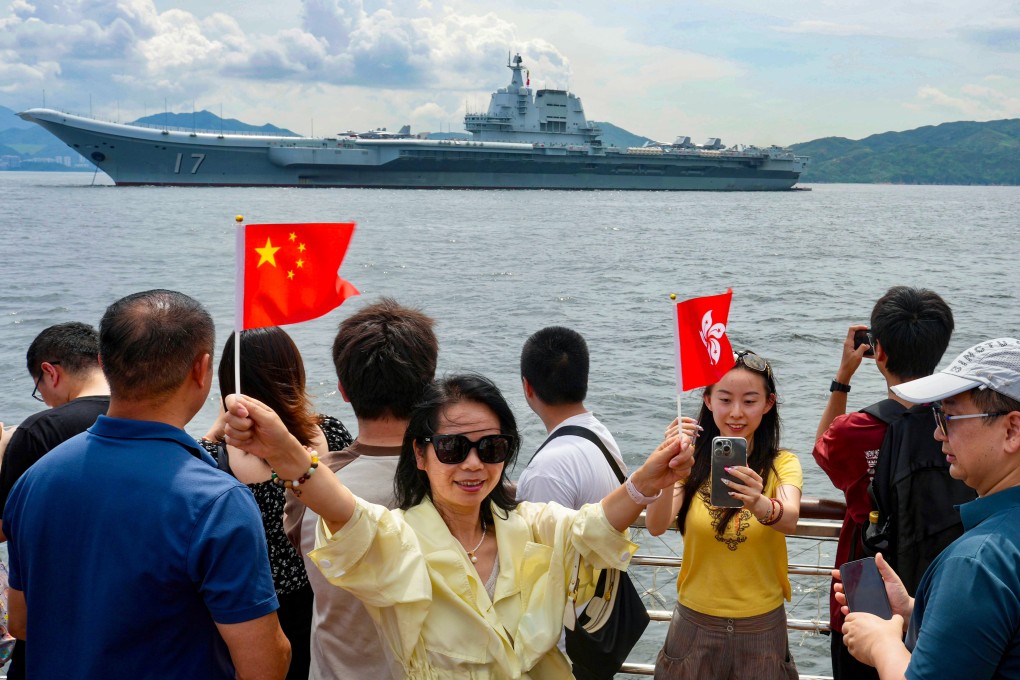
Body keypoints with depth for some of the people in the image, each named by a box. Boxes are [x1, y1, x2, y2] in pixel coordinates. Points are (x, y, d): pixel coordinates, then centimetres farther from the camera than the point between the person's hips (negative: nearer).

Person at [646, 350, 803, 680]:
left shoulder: (782, 463, -6)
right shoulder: (692, 460, -5)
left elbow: (790, 521, -27)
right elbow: (656, 526, -22)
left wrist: (762, 506, -49)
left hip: (762, 628, 0)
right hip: (695, 626, 1)